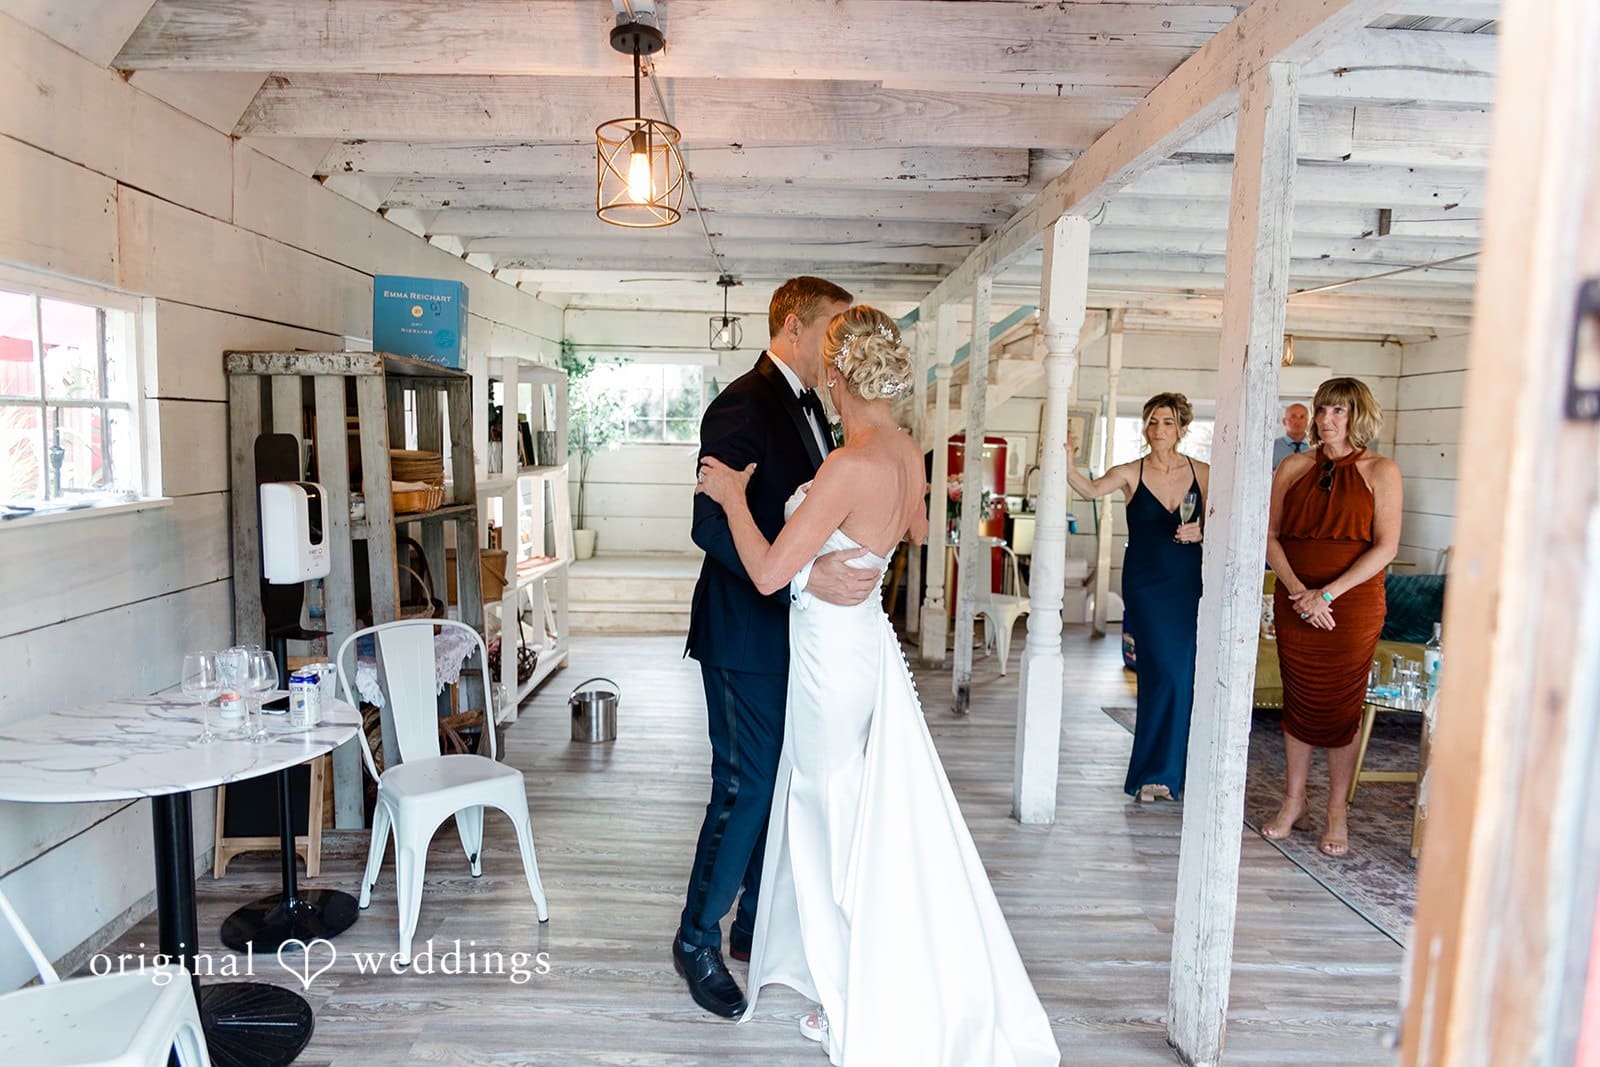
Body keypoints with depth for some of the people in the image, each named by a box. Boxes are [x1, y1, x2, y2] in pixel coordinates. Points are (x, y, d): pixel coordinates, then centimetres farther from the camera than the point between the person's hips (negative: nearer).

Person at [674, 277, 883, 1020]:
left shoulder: (808, 407, 12)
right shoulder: (743, 406, -16)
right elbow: (712, 525, -25)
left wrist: (846, 569, 5)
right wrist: (804, 575, -33)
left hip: (797, 631, 9)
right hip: (748, 634, -9)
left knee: (783, 783, 16)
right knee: (745, 787, 0)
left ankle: (755, 926, 33)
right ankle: (698, 939, 20)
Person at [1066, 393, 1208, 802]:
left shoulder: (1202, 474, 5)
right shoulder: (1130, 473, -2)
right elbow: (1091, 489, -22)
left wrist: (1199, 533, -10)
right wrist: (1066, 462, -40)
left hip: (1189, 585, 3)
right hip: (1146, 585, -3)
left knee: (1183, 678, 6)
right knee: (1165, 674, -10)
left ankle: (1167, 772, 24)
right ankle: (1154, 773, 7)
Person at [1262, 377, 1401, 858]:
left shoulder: (1381, 471, -2)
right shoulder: (1294, 467, 5)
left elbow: (1386, 547, -8)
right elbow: (1271, 536, 1)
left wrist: (1328, 593, -15)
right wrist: (1298, 591, -12)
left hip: (1353, 605, -2)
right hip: (1295, 601, 3)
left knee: (1342, 707, 3)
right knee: (1297, 701, 9)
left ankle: (1337, 813, 16)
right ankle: (1293, 803, 22)